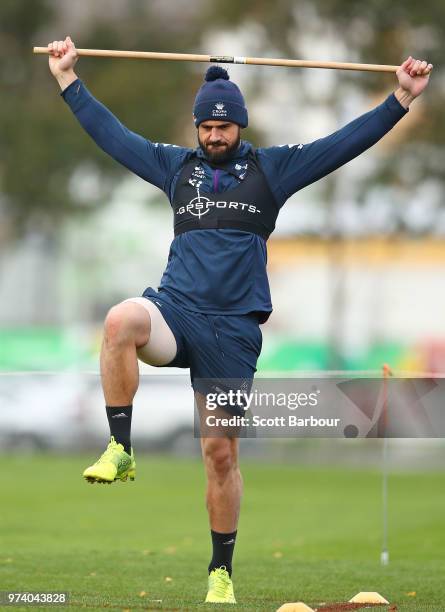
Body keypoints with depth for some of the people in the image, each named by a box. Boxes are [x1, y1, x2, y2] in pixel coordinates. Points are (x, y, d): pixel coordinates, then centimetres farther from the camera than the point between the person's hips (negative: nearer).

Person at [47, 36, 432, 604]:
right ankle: (120, 450, -27)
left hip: (233, 328, -1)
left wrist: (402, 97, 3)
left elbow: (347, 141, 8)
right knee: (121, 320, -36)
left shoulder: (271, 168, 9)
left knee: (221, 453, 2)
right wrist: (69, 80, 21)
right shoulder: (177, 166, 15)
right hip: (175, 307, 1)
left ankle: (222, 570, 17)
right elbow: (112, 134, 21)